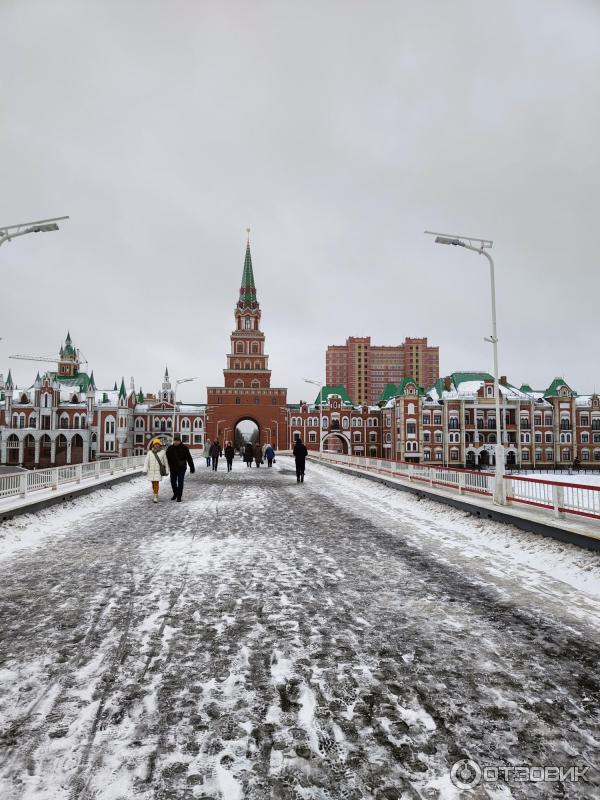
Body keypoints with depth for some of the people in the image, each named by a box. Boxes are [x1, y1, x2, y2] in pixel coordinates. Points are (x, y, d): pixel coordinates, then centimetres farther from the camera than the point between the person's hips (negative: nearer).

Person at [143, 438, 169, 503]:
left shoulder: (162, 452, -3)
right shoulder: (149, 452, 0)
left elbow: (165, 462, 5)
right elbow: (146, 462, -4)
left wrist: (167, 471, 9)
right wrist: (145, 470, -14)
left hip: (158, 471, -2)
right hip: (151, 471, 2)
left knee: (156, 483, -13)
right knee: (153, 483, 14)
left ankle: (155, 497, -8)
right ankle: (155, 494, 34)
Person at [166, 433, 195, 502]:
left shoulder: (184, 448, -9)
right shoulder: (170, 448, -1)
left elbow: (189, 458, -6)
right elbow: (166, 458, 5)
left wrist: (192, 468, -7)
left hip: (181, 468, -3)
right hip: (173, 468, 3)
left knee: (180, 483, -3)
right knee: (173, 482, 13)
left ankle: (179, 496, 7)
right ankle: (175, 494, 35)